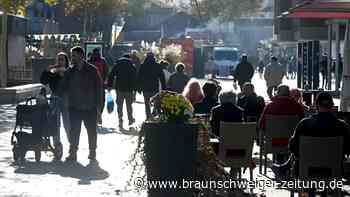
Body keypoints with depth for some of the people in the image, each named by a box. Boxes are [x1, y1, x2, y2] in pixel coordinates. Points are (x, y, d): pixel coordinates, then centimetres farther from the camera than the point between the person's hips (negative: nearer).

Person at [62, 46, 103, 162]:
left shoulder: (92, 70, -4)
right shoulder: (69, 72, 5)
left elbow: (98, 88, -2)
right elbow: (65, 88, 9)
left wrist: (98, 105, -5)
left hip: (90, 108, -2)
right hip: (74, 107, 2)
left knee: (92, 131, 8)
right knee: (74, 131, 3)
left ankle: (92, 152, 22)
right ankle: (72, 153, 10)